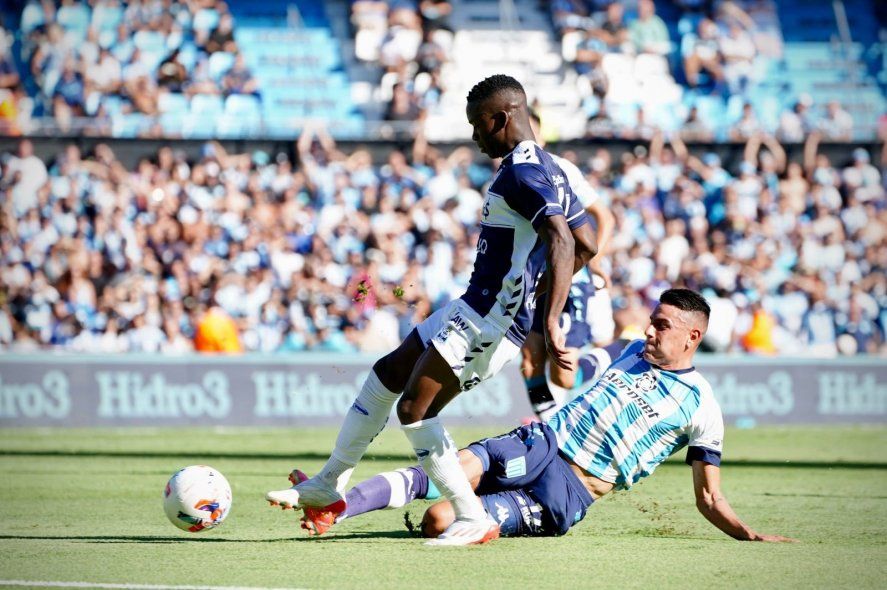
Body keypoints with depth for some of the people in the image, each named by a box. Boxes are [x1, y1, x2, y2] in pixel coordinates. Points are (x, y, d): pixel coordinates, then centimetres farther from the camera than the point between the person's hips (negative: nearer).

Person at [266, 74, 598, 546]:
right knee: (386, 374, 18)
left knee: (413, 408, -12)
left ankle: (472, 520, -6)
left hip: (488, 320, -11)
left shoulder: (522, 172, -17)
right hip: (474, 311, 11)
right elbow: (587, 244, 22)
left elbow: (563, 243, -31)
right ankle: (328, 485, 27)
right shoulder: (548, 170, 15)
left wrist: (551, 323, -38)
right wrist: (532, 291, 25)